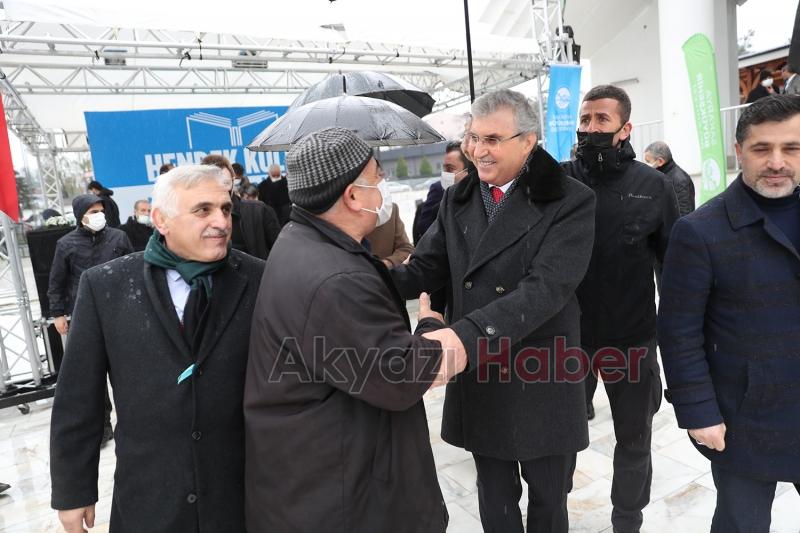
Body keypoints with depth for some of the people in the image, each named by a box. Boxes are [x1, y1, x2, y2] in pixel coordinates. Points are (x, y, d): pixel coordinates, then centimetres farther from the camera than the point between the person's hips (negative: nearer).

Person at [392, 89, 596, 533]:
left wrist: (467, 333, -37)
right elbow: (424, 269, 1)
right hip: (476, 378, 4)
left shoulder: (570, 201, -11)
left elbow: (547, 287, -24)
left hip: (542, 379, -3)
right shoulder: (457, 200, 4)